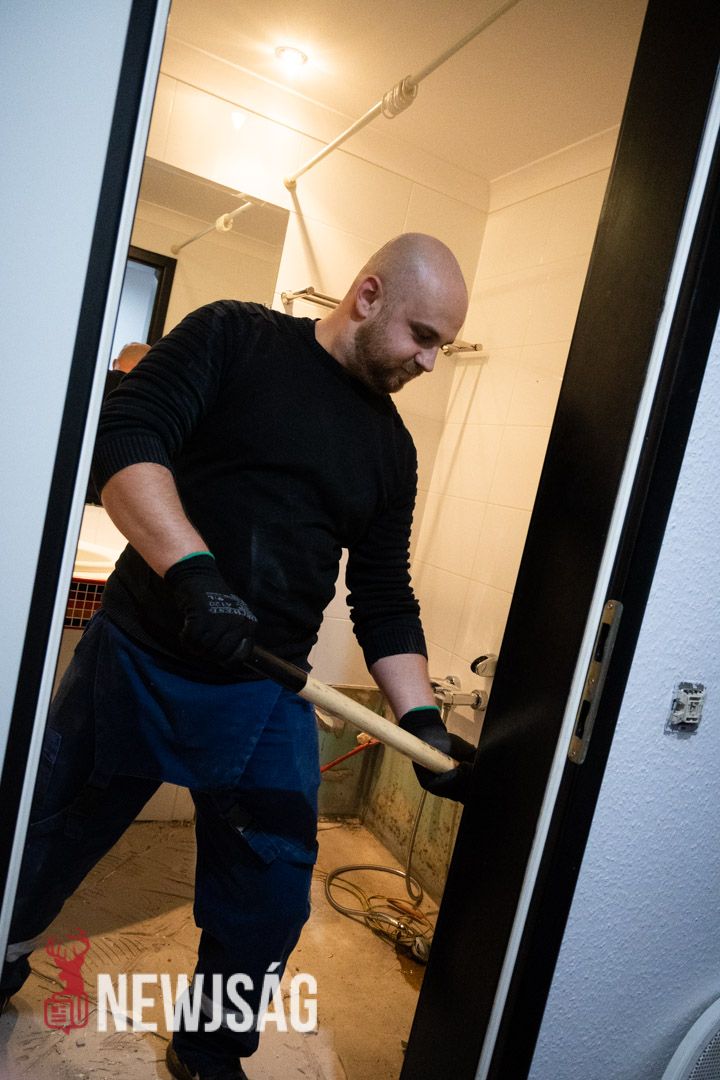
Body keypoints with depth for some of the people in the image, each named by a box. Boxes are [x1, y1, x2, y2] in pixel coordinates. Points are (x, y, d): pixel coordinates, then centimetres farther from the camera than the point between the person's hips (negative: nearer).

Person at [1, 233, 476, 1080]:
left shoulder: (391, 447, 8)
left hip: (265, 696, 3)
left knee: (268, 904, 10)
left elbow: (385, 601, 8)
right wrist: (192, 568, -30)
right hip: (133, 659, -2)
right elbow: (125, 439, -16)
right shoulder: (234, 337, -3)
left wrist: (420, 718, -2)